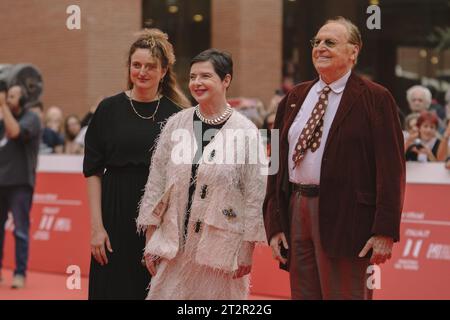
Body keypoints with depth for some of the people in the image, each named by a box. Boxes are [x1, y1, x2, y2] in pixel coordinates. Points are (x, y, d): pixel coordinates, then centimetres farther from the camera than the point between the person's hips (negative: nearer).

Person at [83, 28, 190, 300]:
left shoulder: (177, 114, 3)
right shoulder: (110, 110, 2)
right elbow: (93, 172, 2)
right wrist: (97, 226, -6)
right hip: (117, 215, 0)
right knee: (115, 289, 2)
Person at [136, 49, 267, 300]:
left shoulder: (245, 131, -6)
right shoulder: (176, 125, 4)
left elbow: (254, 194, -4)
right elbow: (156, 182, 7)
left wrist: (247, 250, -4)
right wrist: (151, 241, 5)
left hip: (221, 247, -3)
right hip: (174, 245, 3)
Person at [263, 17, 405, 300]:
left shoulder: (375, 99, -3)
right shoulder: (295, 98, 14)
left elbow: (391, 168, -8)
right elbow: (278, 162, 14)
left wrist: (385, 231, -15)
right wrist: (275, 225, 7)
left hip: (346, 217, -6)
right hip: (296, 210, 6)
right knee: (303, 294, 11)